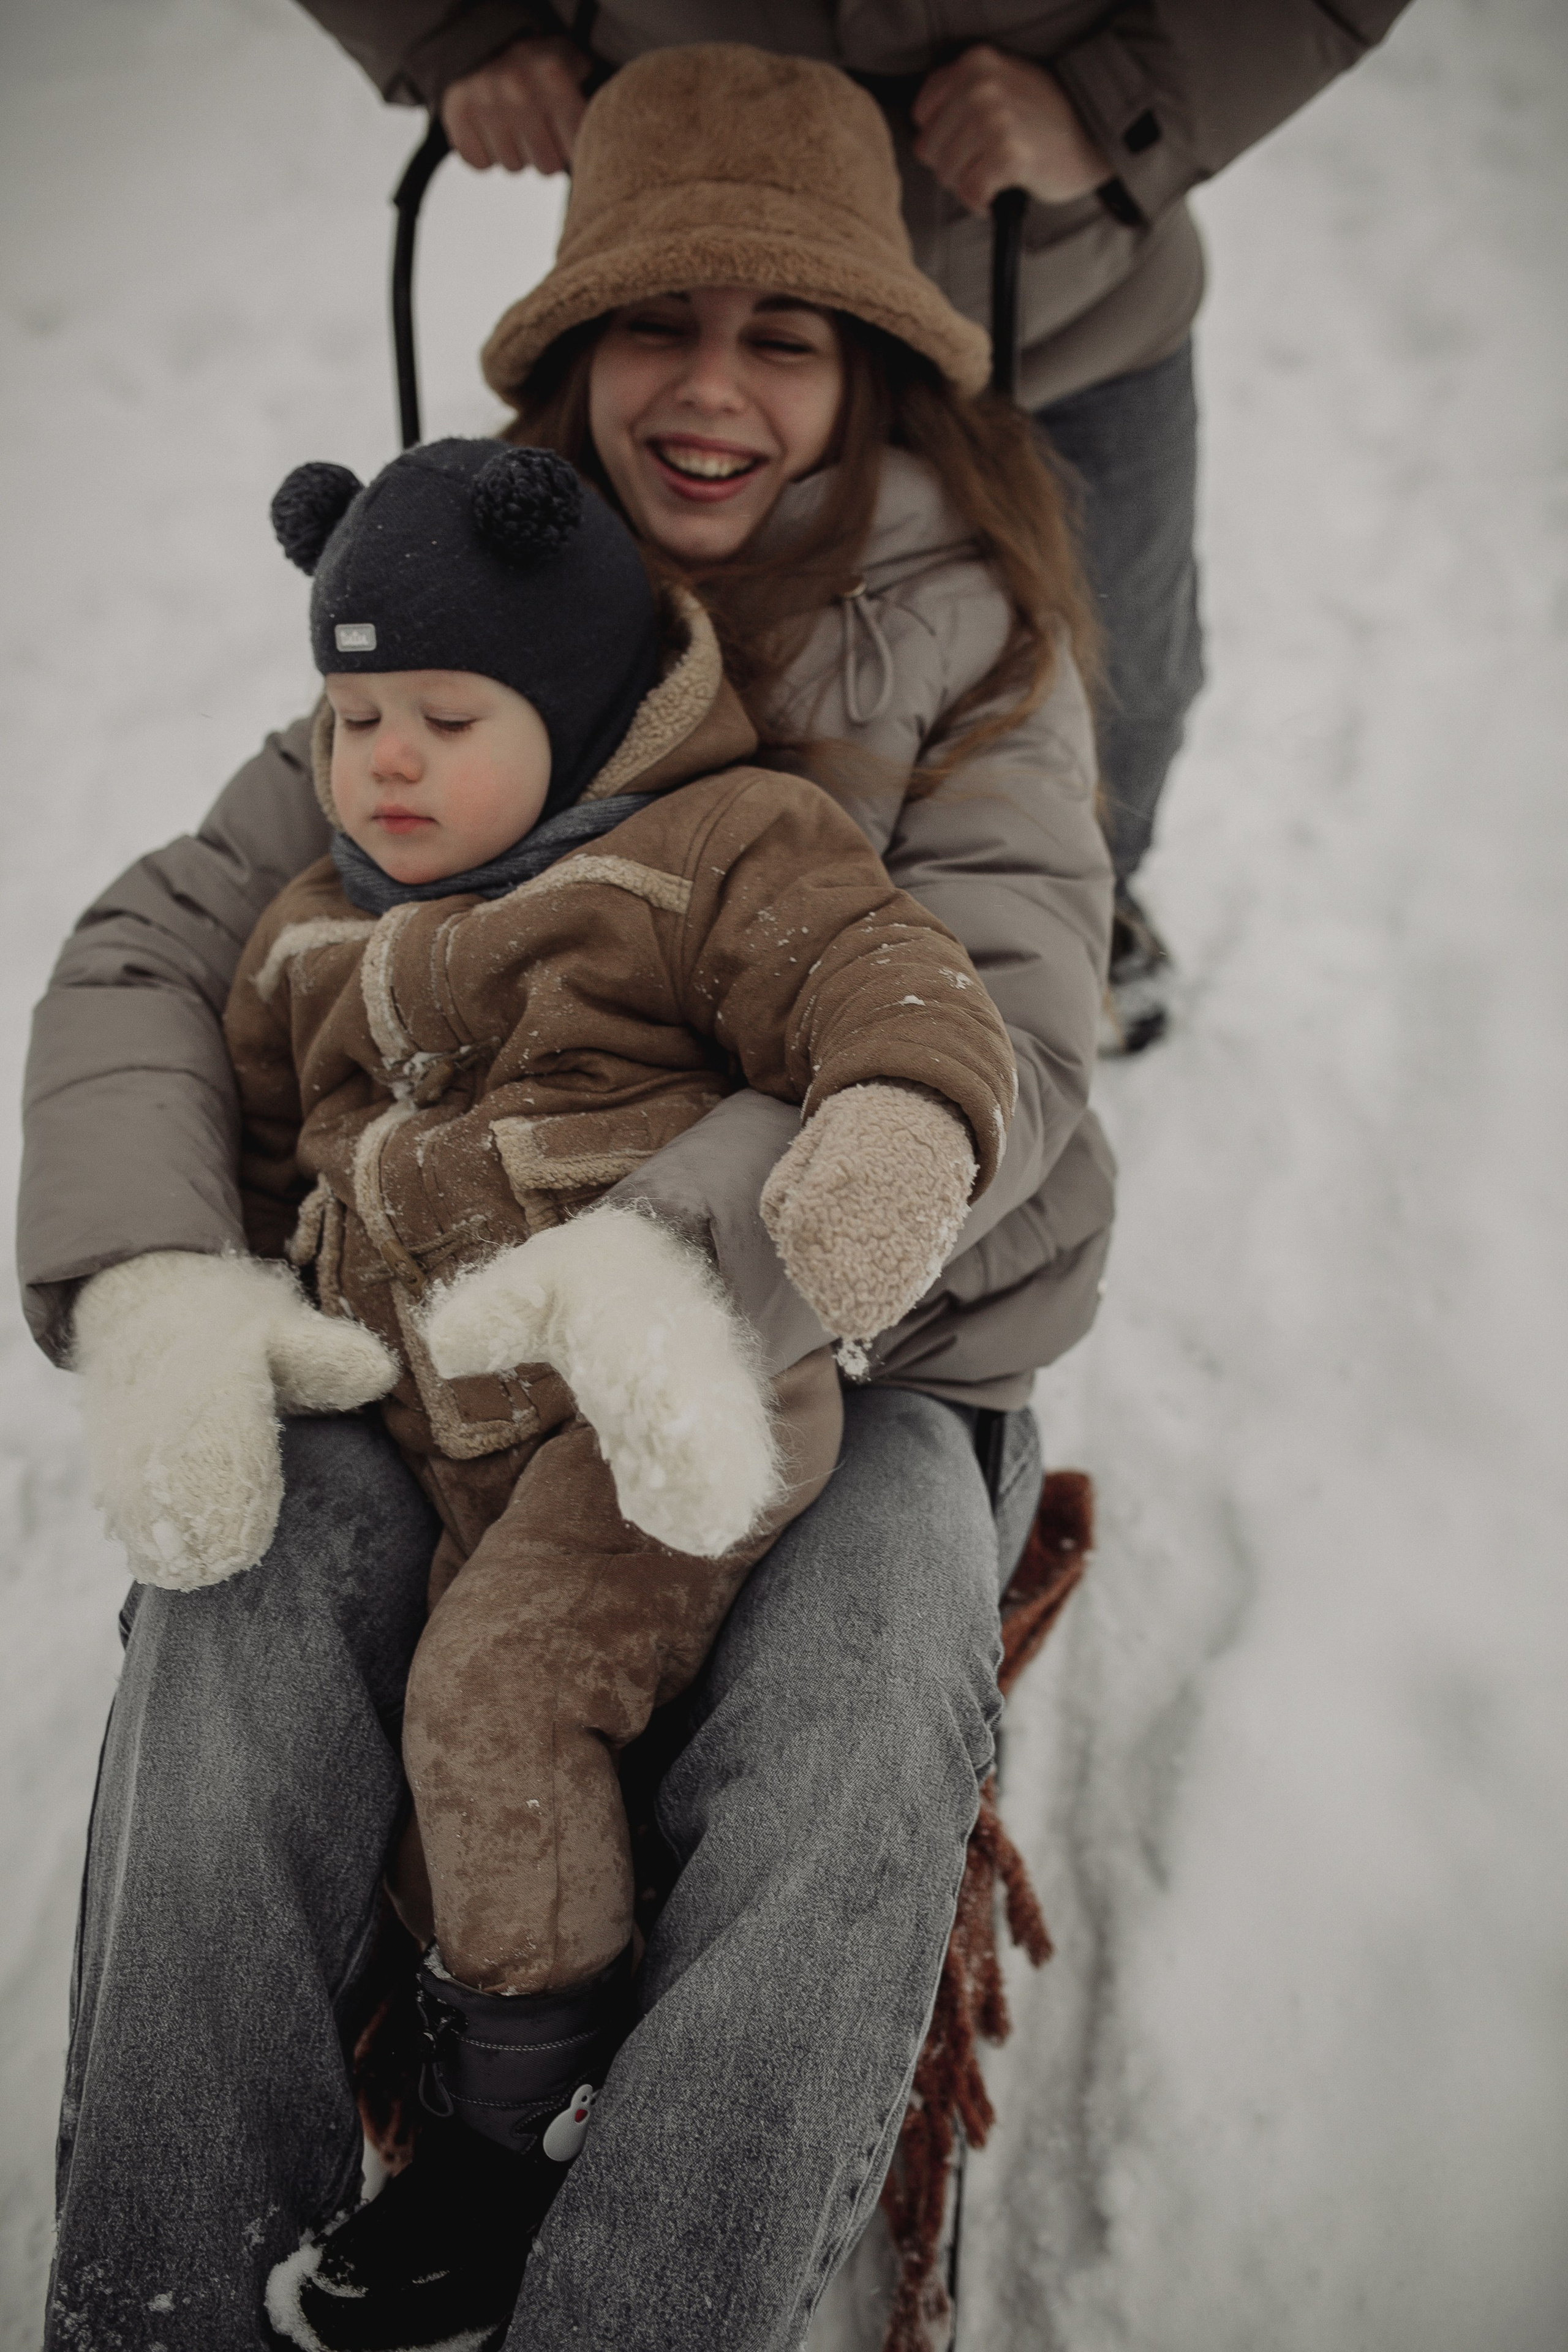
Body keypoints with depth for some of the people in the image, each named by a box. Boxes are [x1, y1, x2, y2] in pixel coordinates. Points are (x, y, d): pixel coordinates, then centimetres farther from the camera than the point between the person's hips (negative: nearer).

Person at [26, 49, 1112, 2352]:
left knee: (849, 1790, -30)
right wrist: (148, 1279, -20)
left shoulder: (971, 644, -5)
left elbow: (996, 1044, -19)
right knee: (232, 1625, -24)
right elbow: (157, 950, -1)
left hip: (858, 1342, -2)